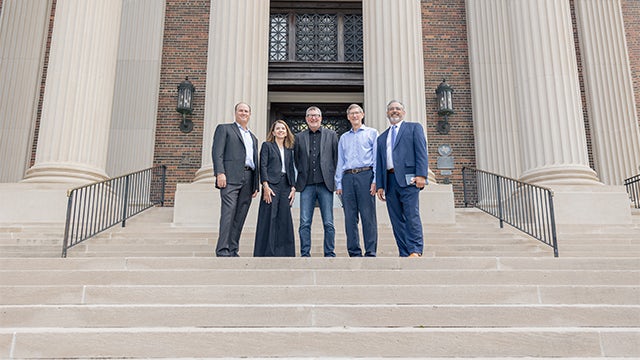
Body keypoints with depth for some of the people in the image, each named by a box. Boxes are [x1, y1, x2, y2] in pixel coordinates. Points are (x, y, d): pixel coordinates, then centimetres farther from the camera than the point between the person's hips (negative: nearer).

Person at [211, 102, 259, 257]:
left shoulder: (253, 138, 29)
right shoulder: (224, 128, 13)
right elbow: (217, 152, -1)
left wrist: (256, 185, 15)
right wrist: (220, 173, -15)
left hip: (248, 180, 5)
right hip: (231, 177, -5)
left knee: (240, 217, 1)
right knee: (228, 213, -14)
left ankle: (233, 251, 3)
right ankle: (222, 250, -15)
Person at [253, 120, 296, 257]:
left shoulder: (289, 150, 20)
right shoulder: (267, 146, 6)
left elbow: (291, 169, 17)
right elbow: (263, 166, -2)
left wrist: (293, 187, 5)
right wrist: (265, 186, -12)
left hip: (285, 186, 5)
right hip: (271, 184, -4)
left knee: (284, 218, 2)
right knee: (269, 218, -6)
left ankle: (283, 251, 8)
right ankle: (267, 251, -2)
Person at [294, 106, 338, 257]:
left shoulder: (331, 135, 10)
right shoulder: (299, 137, 13)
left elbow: (337, 157, 9)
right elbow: (296, 158, 18)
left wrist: (334, 178, 4)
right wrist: (302, 173, 10)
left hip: (325, 184, -1)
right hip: (307, 185, 1)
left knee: (328, 223, 0)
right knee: (304, 223, 0)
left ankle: (329, 254, 9)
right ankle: (305, 254, 7)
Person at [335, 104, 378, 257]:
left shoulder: (372, 133, 12)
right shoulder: (343, 137, 22)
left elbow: (377, 158, 4)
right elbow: (340, 162, 19)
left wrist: (375, 180, -7)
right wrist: (338, 184, 8)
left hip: (365, 175, -3)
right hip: (347, 177, 4)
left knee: (368, 215, -7)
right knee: (350, 217, 1)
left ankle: (370, 252, -3)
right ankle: (354, 253, 6)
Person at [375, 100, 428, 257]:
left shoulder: (414, 128, 12)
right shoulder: (382, 137, 25)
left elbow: (421, 152, 0)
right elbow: (379, 163, 20)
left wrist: (421, 175, -13)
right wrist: (380, 185, 10)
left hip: (408, 178, -5)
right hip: (390, 181, 5)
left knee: (412, 215, -13)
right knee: (396, 220, 2)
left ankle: (415, 251, -10)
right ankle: (404, 253, 4)